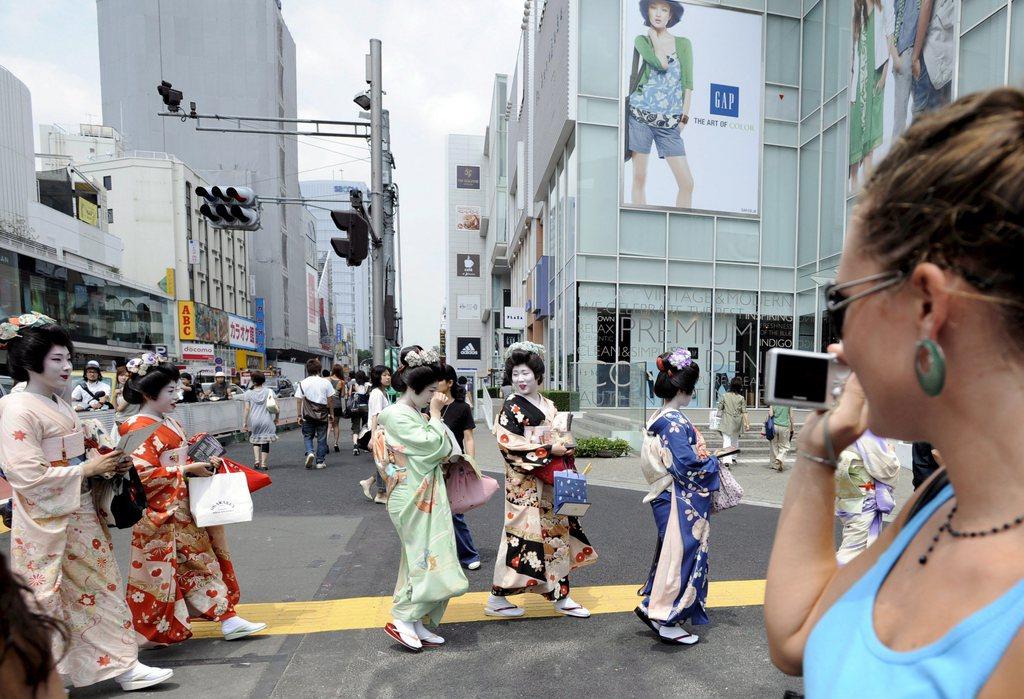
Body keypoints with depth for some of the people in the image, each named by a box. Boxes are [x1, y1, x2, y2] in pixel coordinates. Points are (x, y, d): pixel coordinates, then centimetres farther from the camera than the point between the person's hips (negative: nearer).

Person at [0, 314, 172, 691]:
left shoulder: (59, 404, 10)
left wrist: (107, 463, 4)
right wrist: (89, 468, -18)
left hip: (81, 515, 9)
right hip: (49, 524, -8)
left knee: (101, 589, 12)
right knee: (53, 603, 6)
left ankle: (123, 665, 22)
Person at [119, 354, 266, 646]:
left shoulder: (170, 423, 11)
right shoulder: (137, 429, -17)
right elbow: (142, 474, -25)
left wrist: (202, 461, 5)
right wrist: (186, 470, -22)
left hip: (187, 510, 9)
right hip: (161, 517, -9)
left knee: (204, 562, 11)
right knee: (160, 575, 4)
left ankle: (226, 617, 19)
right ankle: (149, 633, 25)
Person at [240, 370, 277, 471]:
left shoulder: (248, 393, 1)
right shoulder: (269, 391, 3)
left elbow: (247, 409, -3)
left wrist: (244, 423, 1)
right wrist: (276, 418, 13)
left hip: (254, 420, 1)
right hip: (266, 421, -1)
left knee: (255, 440, 19)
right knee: (265, 442, 4)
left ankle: (256, 460, 5)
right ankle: (263, 464, 4)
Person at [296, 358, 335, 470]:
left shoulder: (302, 383, -2)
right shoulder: (325, 382, -3)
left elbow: (300, 401, -1)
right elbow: (330, 400, 0)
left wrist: (299, 415, 5)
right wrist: (331, 414, 8)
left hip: (308, 415, 0)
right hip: (322, 414, 0)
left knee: (308, 436, 16)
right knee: (321, 438, 8)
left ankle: (310, 452, -9)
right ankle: (320, 462, 12)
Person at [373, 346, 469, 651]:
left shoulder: (413, 414, 13)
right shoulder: (397, 415, -16)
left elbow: (436, 451, 16)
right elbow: (434, 445, -20)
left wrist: (435, 415, 7)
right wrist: (435, 413, -12)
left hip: (427, 496, 10)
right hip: (415, 499, -10)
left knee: (421, 558, 13)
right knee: (429, 558, -5)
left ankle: (417, 624, 23)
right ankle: (401, 620, 8)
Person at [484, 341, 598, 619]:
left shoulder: (549, 406, 12)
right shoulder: (511, 408, -8)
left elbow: (564, 441, 18)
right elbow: (509, 445, -18)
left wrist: (568, 446, -5)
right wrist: (548, 450, -17)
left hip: (553, 484, 7)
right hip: (526, 485, -7)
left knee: (558, 535, 11)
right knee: (524, 535, -3)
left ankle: (560, 596, 24)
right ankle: (497, 598, 13)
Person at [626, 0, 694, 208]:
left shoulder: (683, 43, 13)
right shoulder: (641, 40, 9)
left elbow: (687, 82, 8)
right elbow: (661, 64, -9)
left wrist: (684, 117, -2)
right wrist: (654, 34, 3)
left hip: (669, 122, 1)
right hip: (641, 116, -1)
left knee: (687, 182, -8)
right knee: (639, 177, -3)